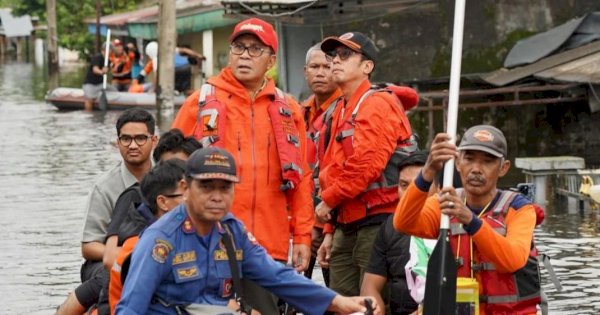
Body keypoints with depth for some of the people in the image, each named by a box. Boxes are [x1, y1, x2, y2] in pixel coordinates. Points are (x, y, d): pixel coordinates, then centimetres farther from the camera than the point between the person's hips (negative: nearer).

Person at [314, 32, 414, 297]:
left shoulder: (377, 104, -9)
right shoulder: (341, 111, 21)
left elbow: (366, 165, -20)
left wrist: (328, 200, -9)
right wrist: (330, 232, 22)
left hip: (376, 222, -10)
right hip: (347, 228, 10)